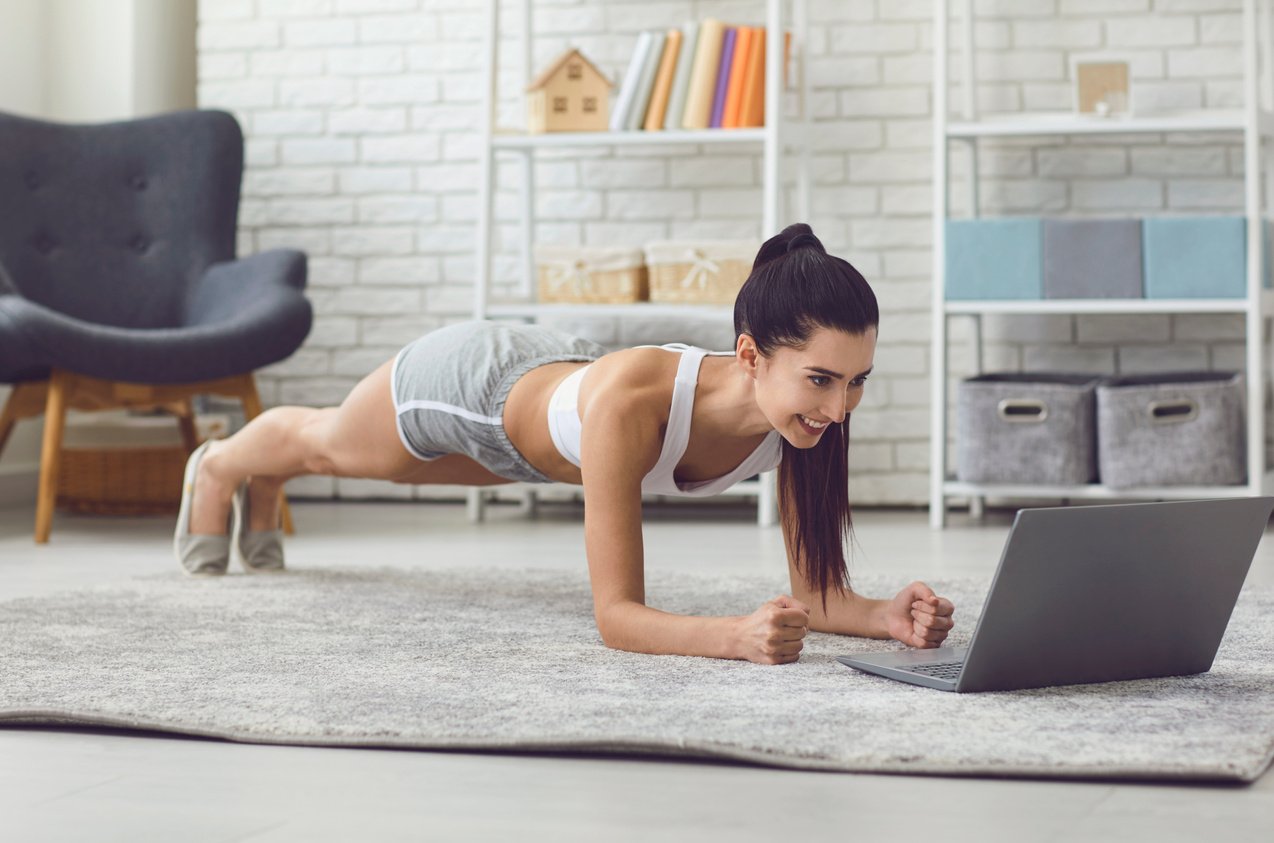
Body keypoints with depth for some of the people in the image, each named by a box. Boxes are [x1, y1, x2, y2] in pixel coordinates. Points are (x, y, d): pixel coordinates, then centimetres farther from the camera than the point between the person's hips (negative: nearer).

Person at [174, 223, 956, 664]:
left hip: (560, 370, 4)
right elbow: (617, 615, -48)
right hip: (469, 379, -4)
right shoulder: (630, 399, -51)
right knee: (324, 443, 33)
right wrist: (737, 636, -65)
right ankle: (219, 466, 70)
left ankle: (265, 494, 73)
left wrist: (887, 616, -48)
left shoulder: (812, 410, -35)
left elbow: (817, 591, -28)